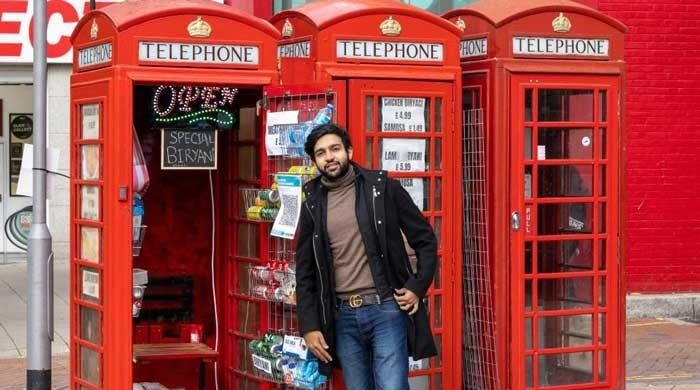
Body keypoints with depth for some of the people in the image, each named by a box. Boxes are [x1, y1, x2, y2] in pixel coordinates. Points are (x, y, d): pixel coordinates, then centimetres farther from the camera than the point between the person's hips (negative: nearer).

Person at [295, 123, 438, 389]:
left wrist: (417, 288, -6)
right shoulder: (313, 205, 9)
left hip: (386, 310, -3)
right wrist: (309, 327, 4)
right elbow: (305, 272, 11)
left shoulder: (383, 188, 0)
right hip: (343, 317, 4)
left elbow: (426, 240, 4)